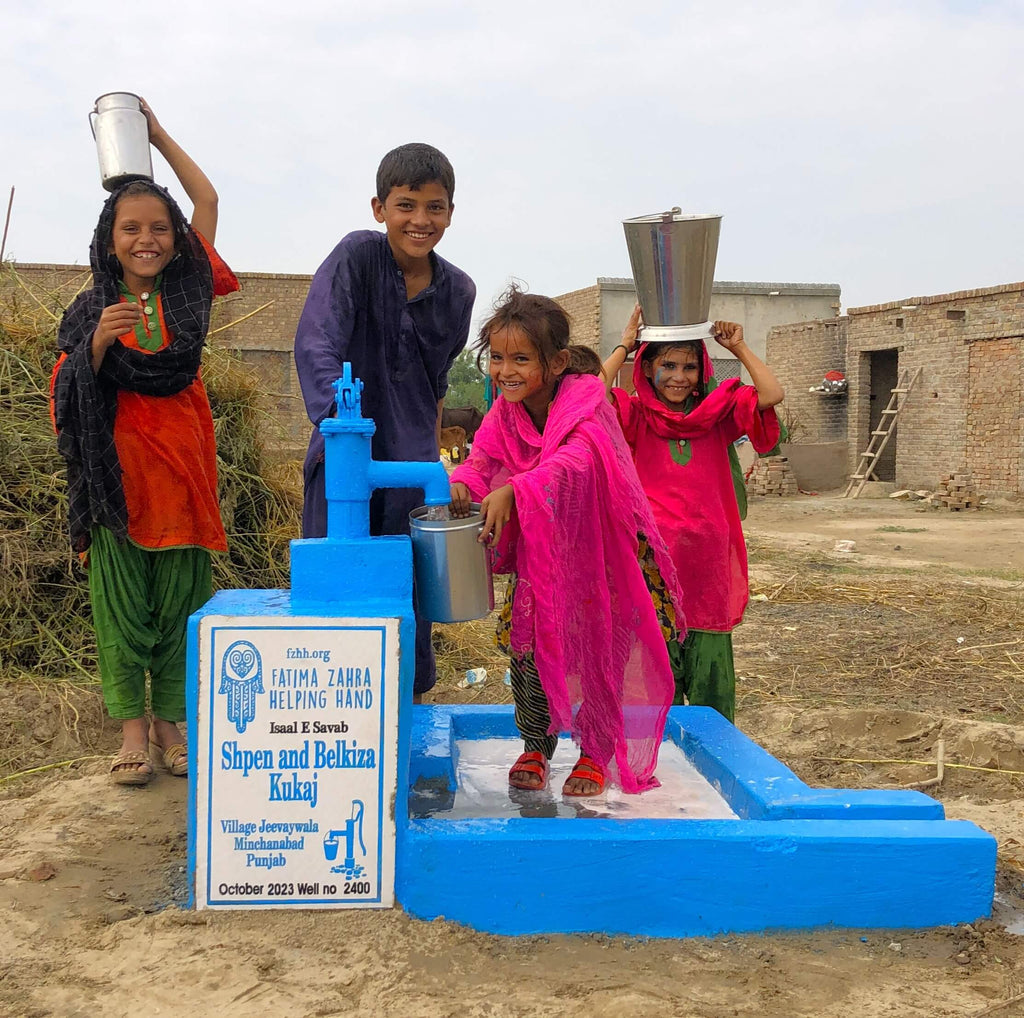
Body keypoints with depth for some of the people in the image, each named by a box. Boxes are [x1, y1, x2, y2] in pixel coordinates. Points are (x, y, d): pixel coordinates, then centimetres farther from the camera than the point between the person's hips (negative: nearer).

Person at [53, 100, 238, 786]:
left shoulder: (189, 289, 5)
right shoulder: (92, 309, 3)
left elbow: (207, 198, 12)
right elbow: (72, 390, 1)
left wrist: (157, 133, 17)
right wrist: (99, 342, -16)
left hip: (182, 458, 1)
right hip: (119, 465, -1)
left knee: (181, 596, 3)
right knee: (122, 599, 1)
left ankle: (171, 720, 15)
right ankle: (132, 727, 11)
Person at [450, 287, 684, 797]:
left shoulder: (585, 403, -24)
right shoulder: (503, 413, -5)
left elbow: (576, 459, -42)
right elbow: (482, 461, -10)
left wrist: (513, 490, -56)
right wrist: (463, 482, -36)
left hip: (597, 549, -4)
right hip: (537, 553, 5)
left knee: (599, 650, 1)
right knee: (527, 647, 3)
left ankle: (594, 753, 19)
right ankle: (535, 747, 23)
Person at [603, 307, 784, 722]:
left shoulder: (717, 415, 7)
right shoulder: (636, 417, 0)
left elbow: (772, 395, -6)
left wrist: (739, 348, 1)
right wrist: (623, 347, -9)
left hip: (708, 563, 2)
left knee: (711, 692, 9)